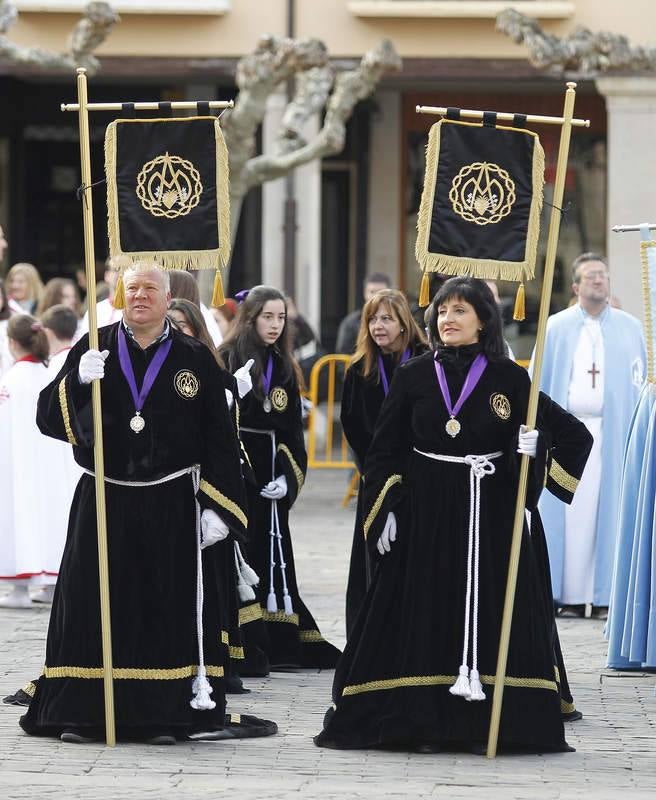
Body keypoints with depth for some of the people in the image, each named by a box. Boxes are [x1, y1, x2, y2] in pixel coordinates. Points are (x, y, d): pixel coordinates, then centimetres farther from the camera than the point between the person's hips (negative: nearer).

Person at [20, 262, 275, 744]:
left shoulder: (195, 360, 3)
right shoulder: (93, 351, 5)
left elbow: (220, 440, 2)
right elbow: (49, 418, -1)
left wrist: (218, 508, -5)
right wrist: (77, 379, -20)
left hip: (172, 507, -1)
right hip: (102, 504, 1)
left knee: (171, 609, 0)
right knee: (94, 606, 1)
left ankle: (164, 715, 6)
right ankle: (83, 714, 6)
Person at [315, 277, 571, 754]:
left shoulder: (509, 378, 2)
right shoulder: (414, 376, 5)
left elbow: (525, 441, 6)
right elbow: (386, 449, 6)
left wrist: (528, 450, -17)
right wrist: (384, 511, -1)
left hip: (490, 515, -1)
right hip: (425, 513, 1)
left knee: (487, 614, -2)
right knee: (424, 615, 0)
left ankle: (483, 725, 2)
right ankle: (423, 725, 4)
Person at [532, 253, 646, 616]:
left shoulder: (629, 329, 9)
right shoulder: (557, 328, 8)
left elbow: (641, 385, 8)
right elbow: (538, 384, 7)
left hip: (613, 433, 0)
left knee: (609, 510, -1)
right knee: (569, 513, -3)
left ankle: (606, 593, 2)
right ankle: (571, 595, -1)